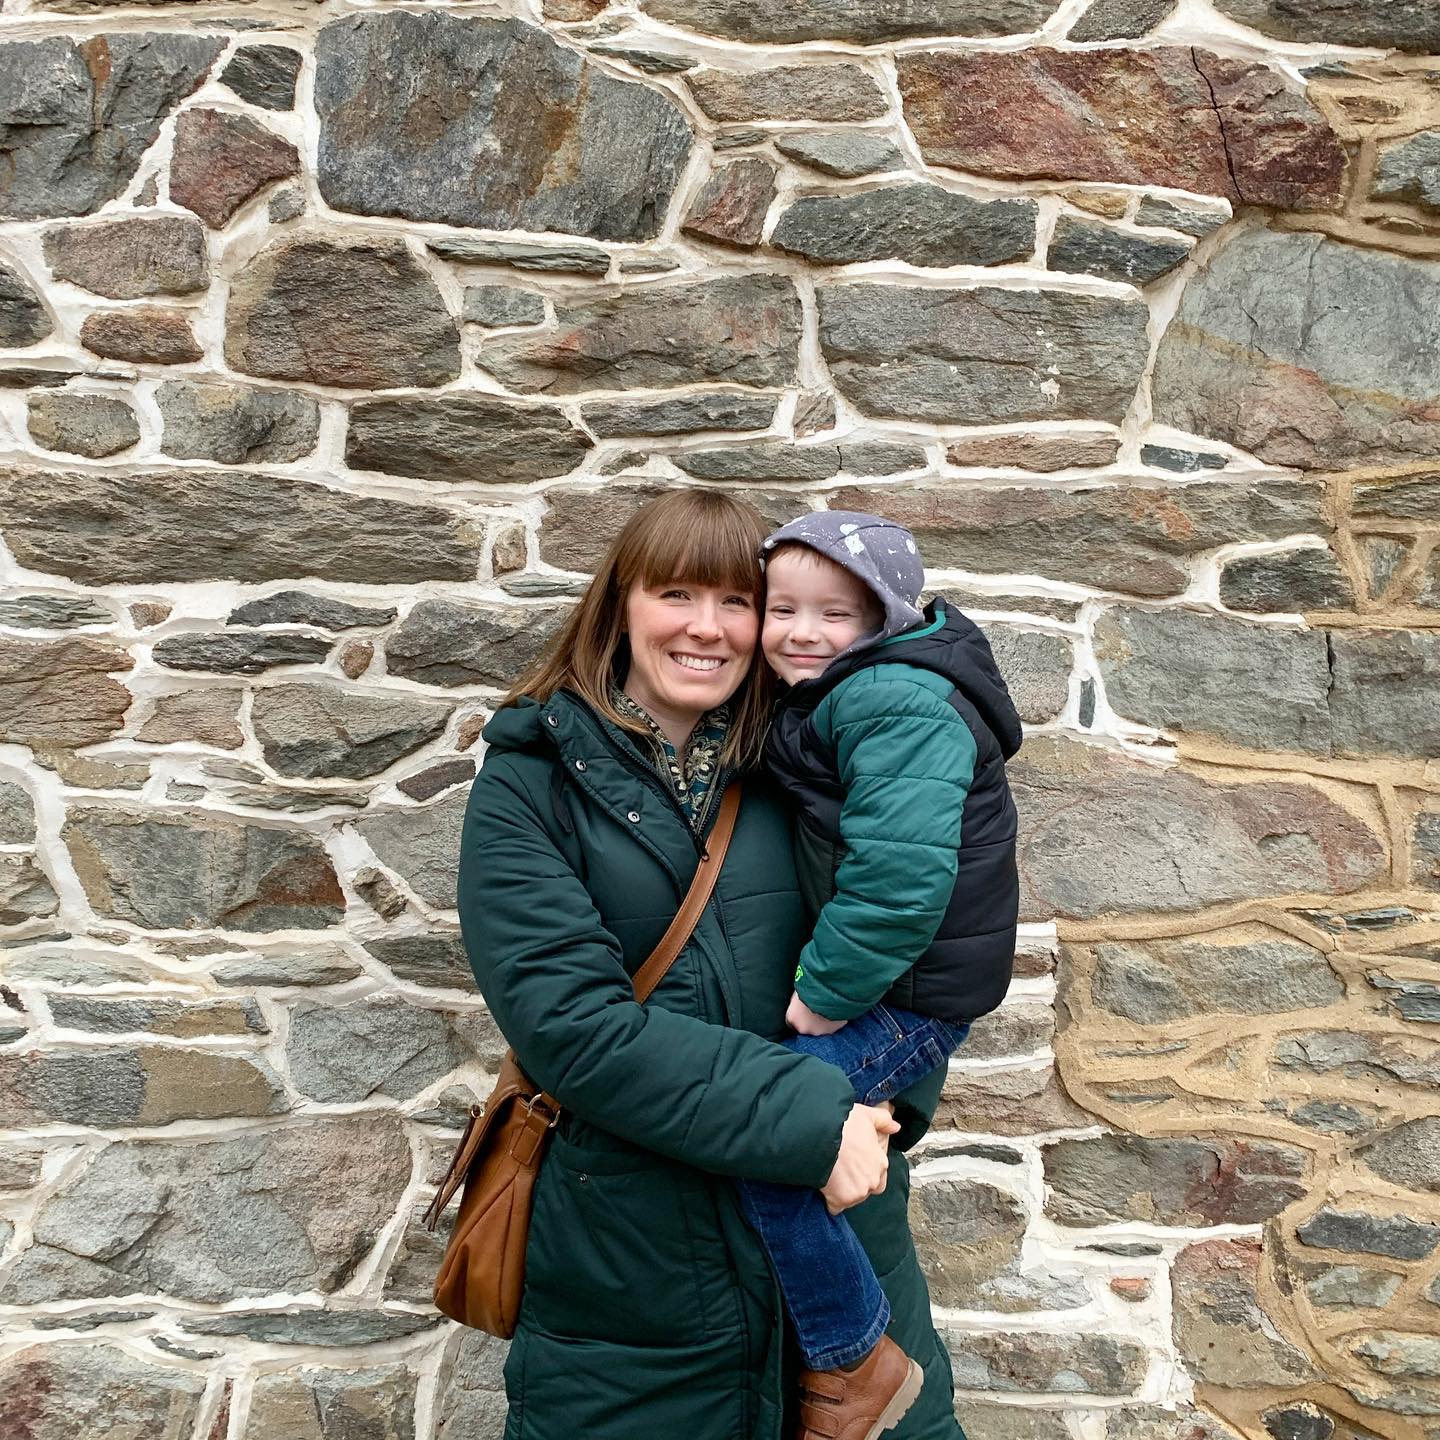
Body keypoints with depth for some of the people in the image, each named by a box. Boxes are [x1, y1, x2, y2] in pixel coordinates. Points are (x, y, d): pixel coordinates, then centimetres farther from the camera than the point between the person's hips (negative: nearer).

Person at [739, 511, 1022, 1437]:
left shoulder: (896, 706, -22)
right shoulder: (836, 693, 10)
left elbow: (900, 874, -30)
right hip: (861, 968, 11)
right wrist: (824, 977, 11)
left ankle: (858, 1363, 4)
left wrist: (829, 991, -21)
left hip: (911, 991, -11)